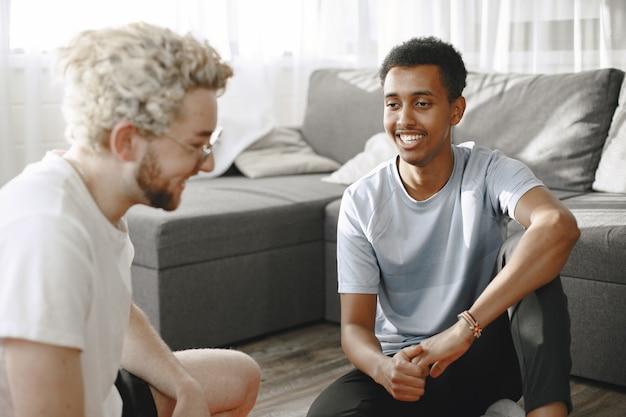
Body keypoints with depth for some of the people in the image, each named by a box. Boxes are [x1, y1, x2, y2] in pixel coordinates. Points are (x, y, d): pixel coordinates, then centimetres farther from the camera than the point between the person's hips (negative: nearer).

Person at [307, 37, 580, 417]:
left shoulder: (489, 172, -13)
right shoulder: (361, 203, -8)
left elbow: (560, 225, -36)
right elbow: (356, 326, -9)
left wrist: (465, 327, -43)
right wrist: (383, 368, -34)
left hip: (486, 360, -1)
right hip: (403, 363, 2)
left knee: (526, 252, -27)